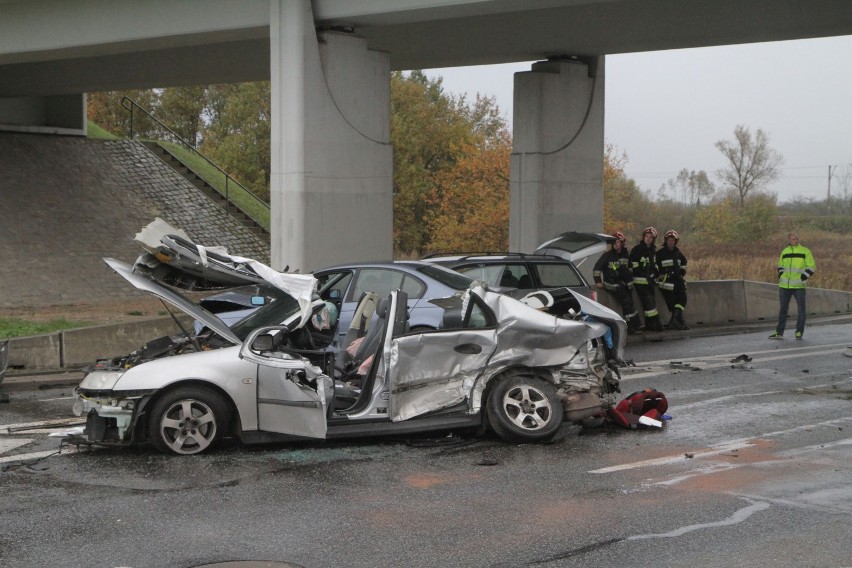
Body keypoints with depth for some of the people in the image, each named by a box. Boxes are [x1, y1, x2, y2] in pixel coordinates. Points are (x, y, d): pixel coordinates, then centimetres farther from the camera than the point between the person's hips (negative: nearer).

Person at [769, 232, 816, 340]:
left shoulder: (805, 251, -2)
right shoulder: (784, 252, 9)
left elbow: (811, 268, -3)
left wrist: (802, 278, -13)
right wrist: (781, 276, 6)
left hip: (799, 286, -3)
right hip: (785, 286, 3)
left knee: (801, 309, -1)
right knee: (783, 309, 7)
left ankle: (799, 332, 10)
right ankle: (779, 332, 13)